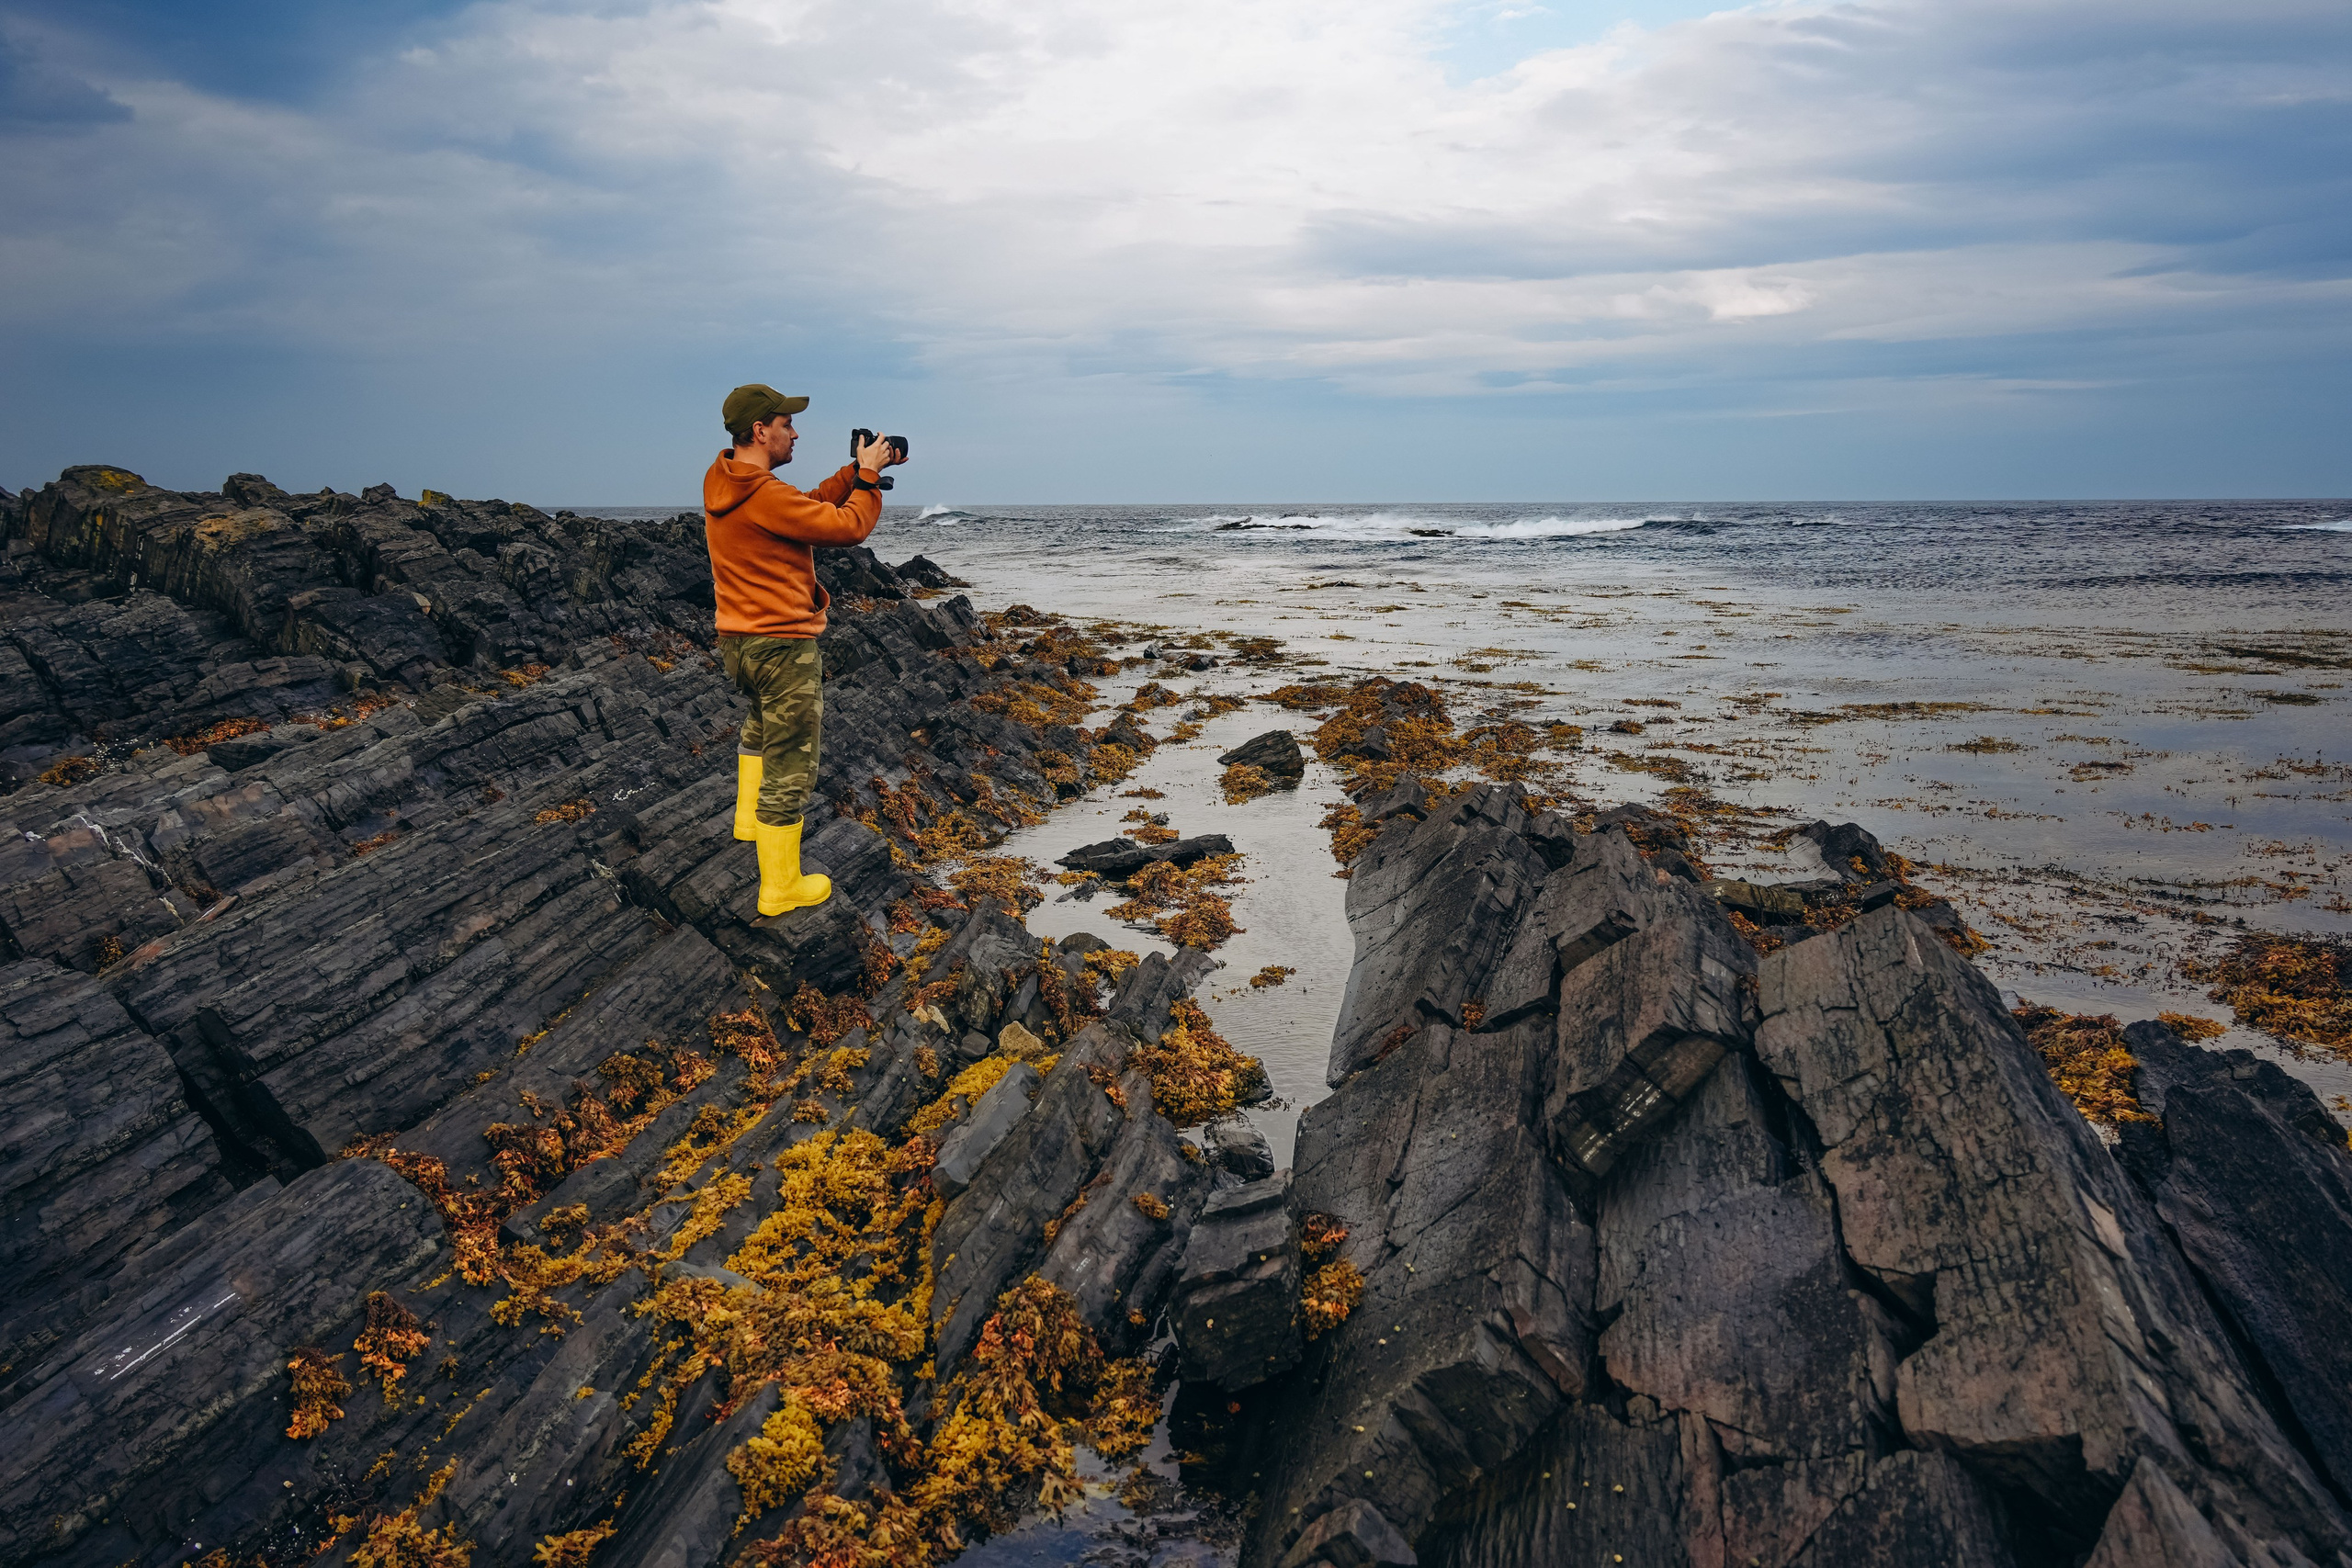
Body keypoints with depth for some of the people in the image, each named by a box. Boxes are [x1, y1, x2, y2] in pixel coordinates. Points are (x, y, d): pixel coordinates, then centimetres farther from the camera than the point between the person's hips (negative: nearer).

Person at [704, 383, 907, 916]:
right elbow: (849, 527, -17)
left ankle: (749, 819, 51)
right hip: (783, 646, -10)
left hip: (739, 641, 10)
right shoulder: (766, 497, -24)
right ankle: (780, 888, 8)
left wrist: (856, 472, 7)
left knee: (763, 723, 35)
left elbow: (813, 506, 12)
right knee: (790, 766, 0)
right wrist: (868, 475, -3)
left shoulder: (722, 485, 5)